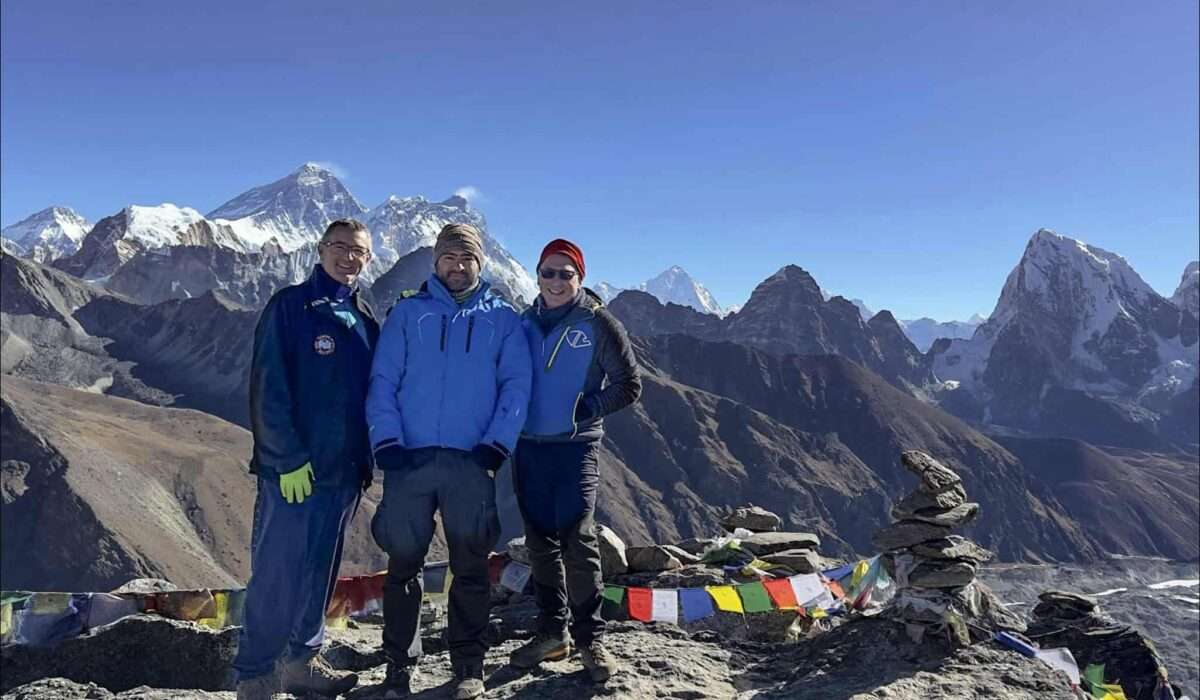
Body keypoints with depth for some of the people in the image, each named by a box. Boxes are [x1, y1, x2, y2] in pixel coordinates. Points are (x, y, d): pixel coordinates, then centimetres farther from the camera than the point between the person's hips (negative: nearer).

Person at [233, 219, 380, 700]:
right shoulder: (289, 306, -6)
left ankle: (303, 661, 28)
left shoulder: (364, 319, 12)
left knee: (320, 571, 14)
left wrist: (366, 459, 8)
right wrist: (289, 458, -16)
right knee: (277, 575, -1)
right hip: (293, 469, -6)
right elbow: (268, 388, -12)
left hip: (345, 470, 6)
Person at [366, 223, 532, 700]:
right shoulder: (407, 312, 11)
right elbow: (383, 381, 4)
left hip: (471, 461, 0)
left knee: (470, 566, 5)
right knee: (403, 563, 5)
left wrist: (496, 445, -9)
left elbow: (516, 386, 3)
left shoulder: (503, 319, 10)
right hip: (409, 457, 1)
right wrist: (387, 441, -8)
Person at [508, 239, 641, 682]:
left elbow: (629, 385, -1)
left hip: (575, 446, -4)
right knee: (540, 542, 10)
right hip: (527, 446, 5)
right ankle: (552, 631, 23)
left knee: (577, 540, -10)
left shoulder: (597, 323, -3)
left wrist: (587, 407, -12)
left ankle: (590, 638, 4)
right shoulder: (524, 323, 10)